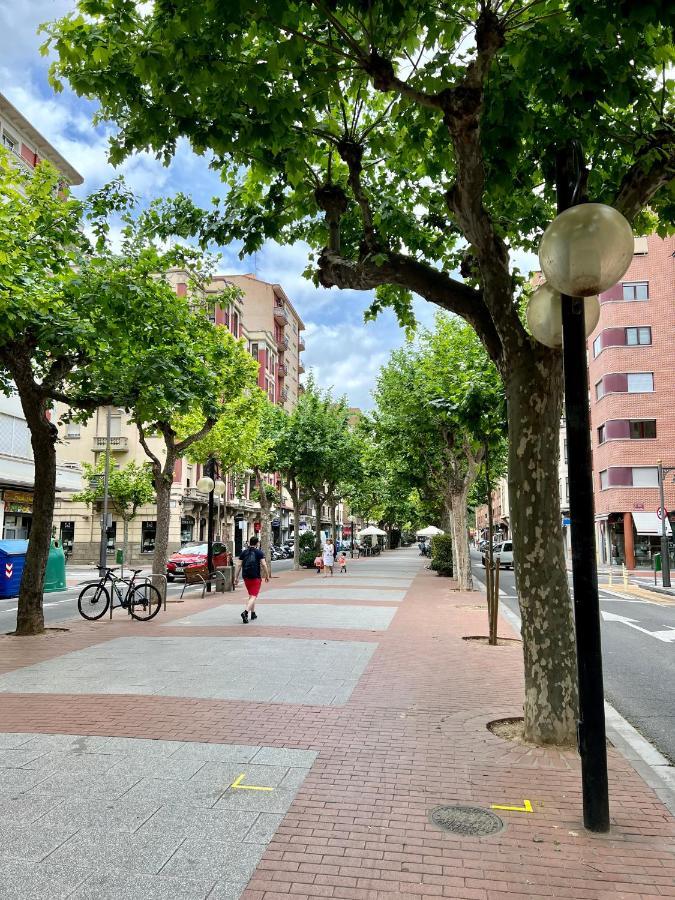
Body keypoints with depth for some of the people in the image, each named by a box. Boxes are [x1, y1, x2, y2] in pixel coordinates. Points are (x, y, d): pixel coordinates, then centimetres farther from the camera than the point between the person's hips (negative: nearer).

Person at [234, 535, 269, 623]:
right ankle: (245, 612, -25)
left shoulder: (243, 552, 7)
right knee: (253, 596, -6)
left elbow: (239, 565, 3)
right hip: (256, 577, -5)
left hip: (246, 577, 5)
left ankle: (253, 613, 26)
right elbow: (263, 565, -10)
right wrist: (267, 576, 0)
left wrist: (236, 577, 6)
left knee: (251, 595, 21)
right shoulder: (259, 553, -3)